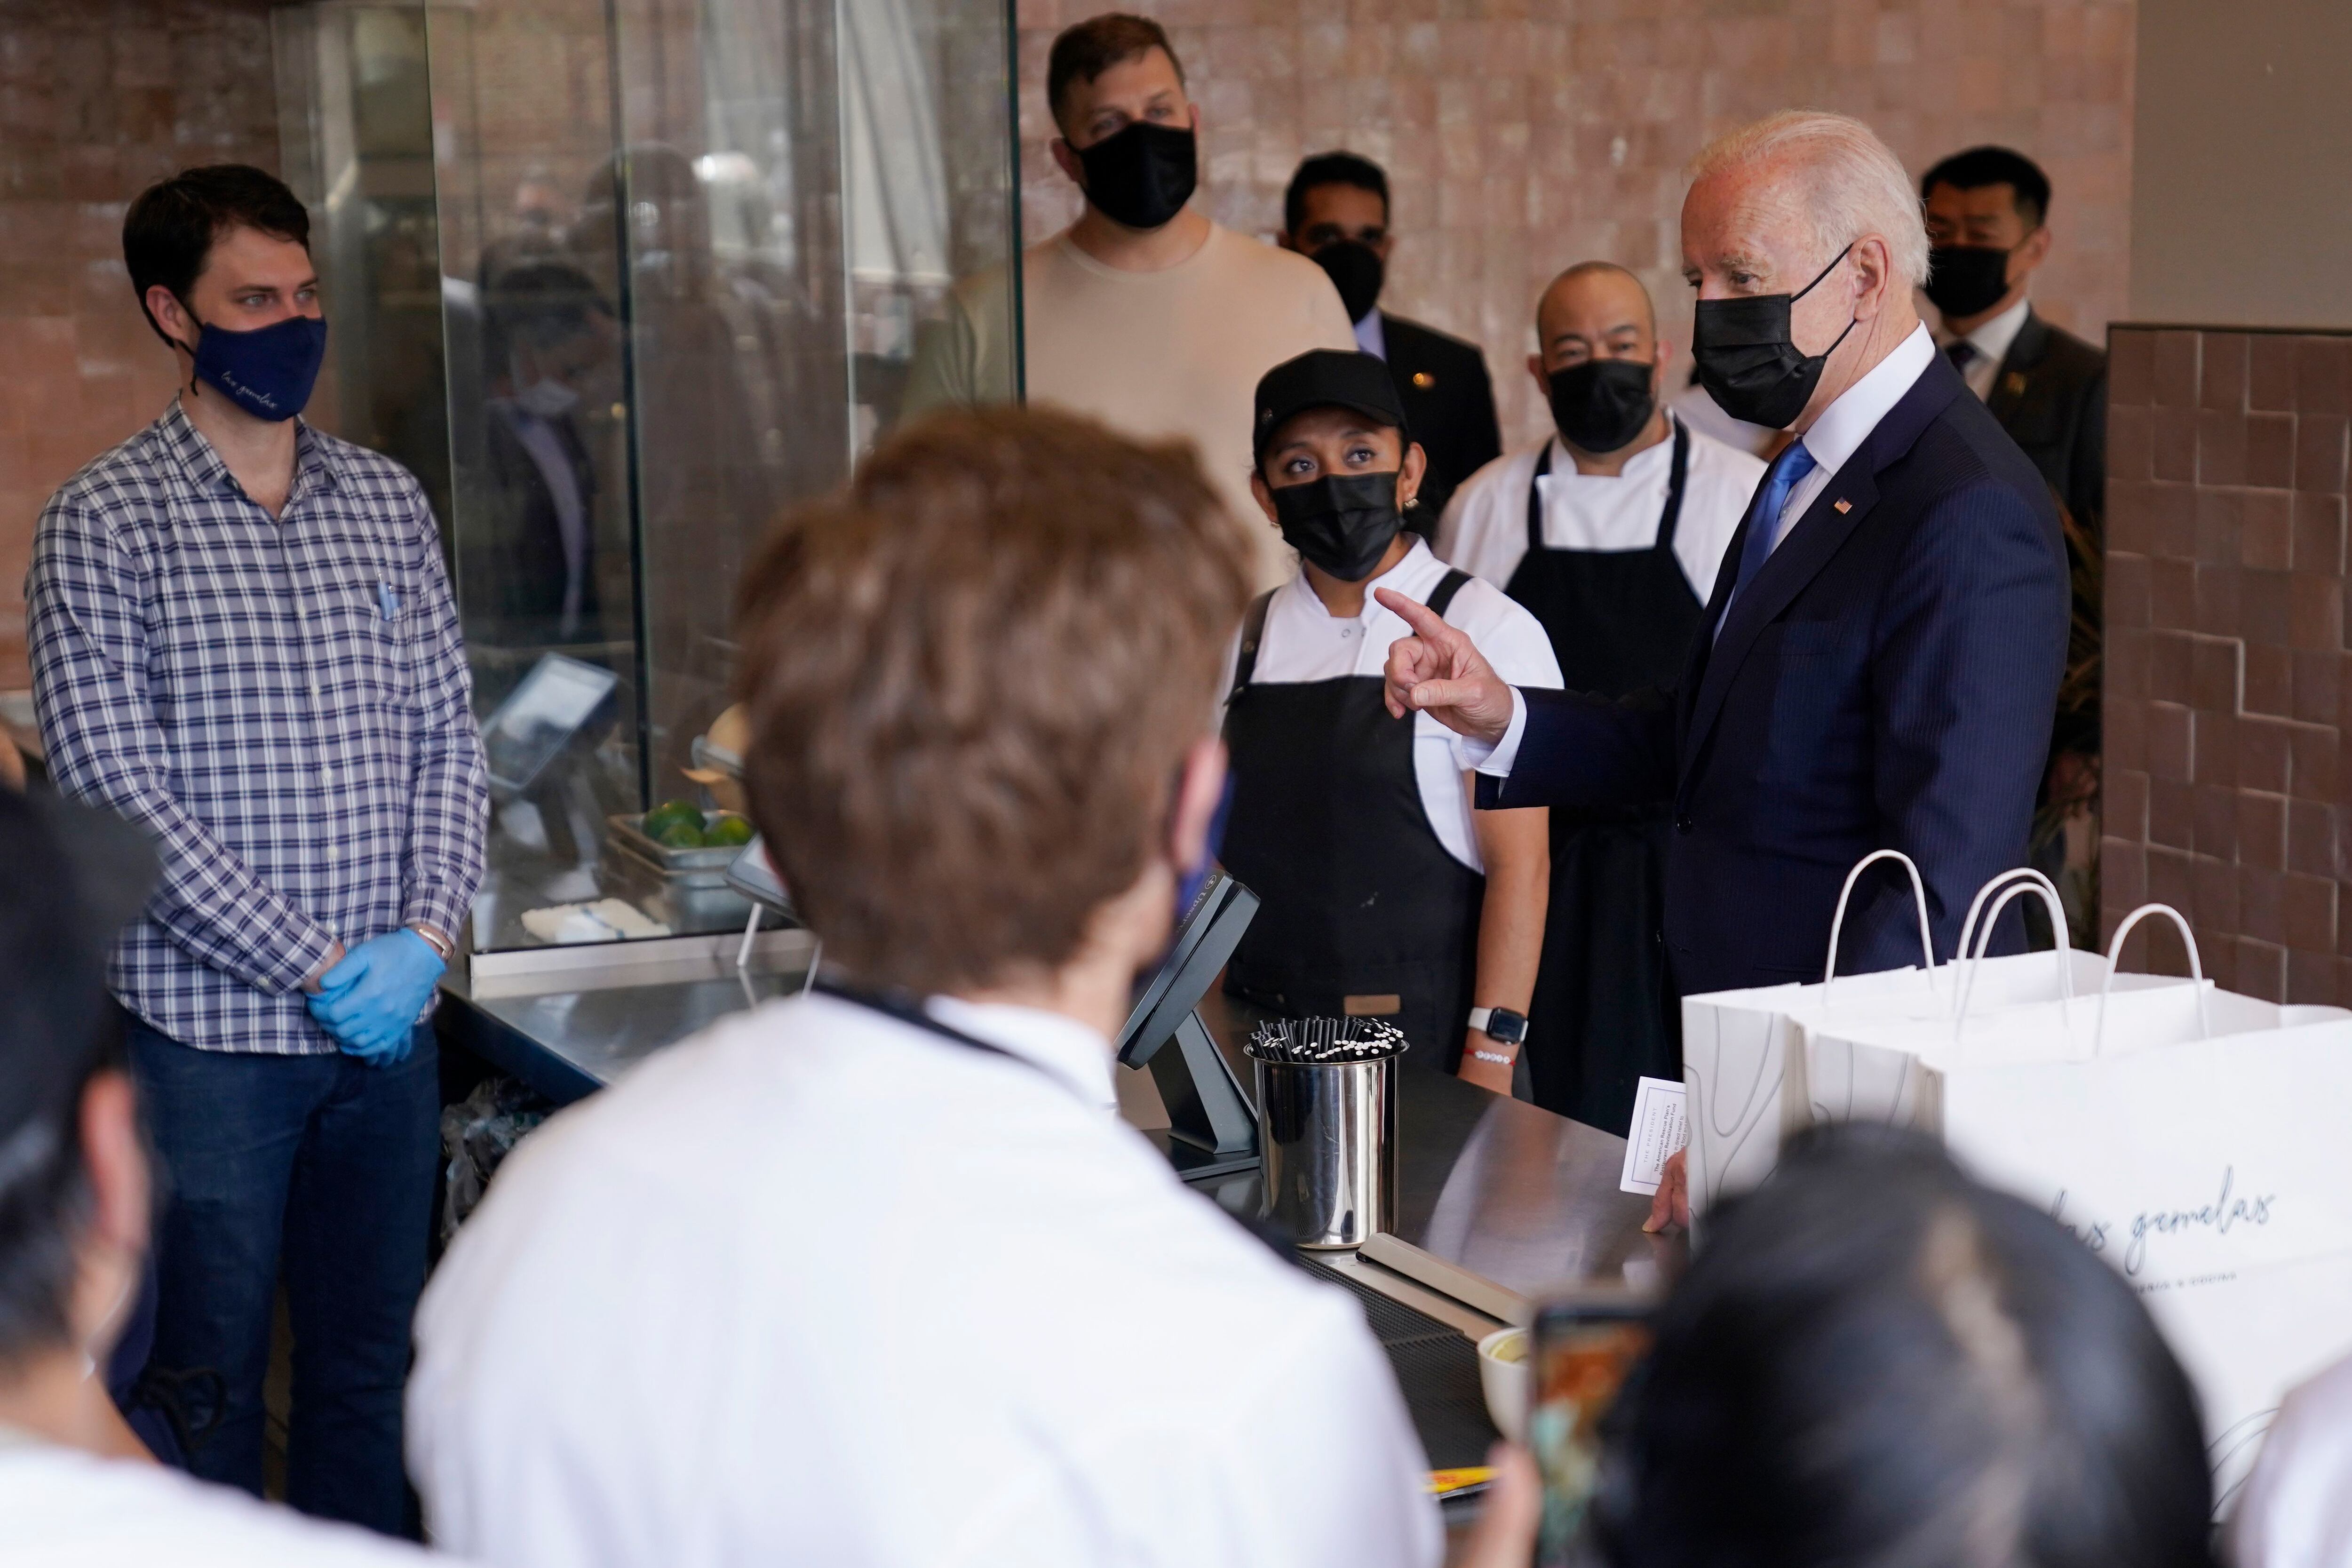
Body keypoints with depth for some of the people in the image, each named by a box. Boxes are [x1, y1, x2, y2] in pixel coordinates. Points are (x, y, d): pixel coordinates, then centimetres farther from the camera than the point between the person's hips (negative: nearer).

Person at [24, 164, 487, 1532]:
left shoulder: (390, 505, 9)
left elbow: (448, 738, 10)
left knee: (372, 1365, 14)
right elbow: (116, 792, -12)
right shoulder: (104, 524, -6)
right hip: (209, 1031, -4)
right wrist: (318, 968, -15)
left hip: (393, 1018, 4)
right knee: (207, 1380, 6)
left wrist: (427, 932, -7)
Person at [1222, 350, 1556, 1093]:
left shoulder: (1485, 630, -5)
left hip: (1426, 1050, -4)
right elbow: (1220, 854, 12)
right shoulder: (1248, 641, 9)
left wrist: (1489, 1059, -14)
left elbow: (1520, 865, -9)